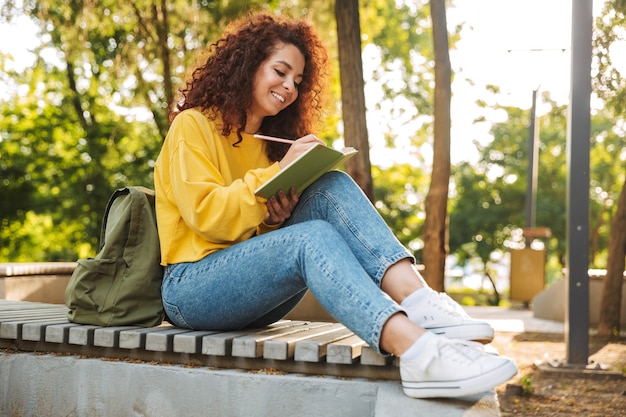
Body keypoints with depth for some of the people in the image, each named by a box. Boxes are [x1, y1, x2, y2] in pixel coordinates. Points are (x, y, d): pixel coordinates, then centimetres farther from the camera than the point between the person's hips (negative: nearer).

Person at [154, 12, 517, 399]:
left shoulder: (266, 141, 19)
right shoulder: (193, 125, -1)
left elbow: (261, 228, 15)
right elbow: (205, 214, -14)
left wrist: (277, 216, -8)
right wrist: (278, 173, -18)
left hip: (252, 281, 6)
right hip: (191, 288, -6)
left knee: (332, 188, -18)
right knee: (314, 237, -34)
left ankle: (416, 298, -40)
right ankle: (418, 352, -56)